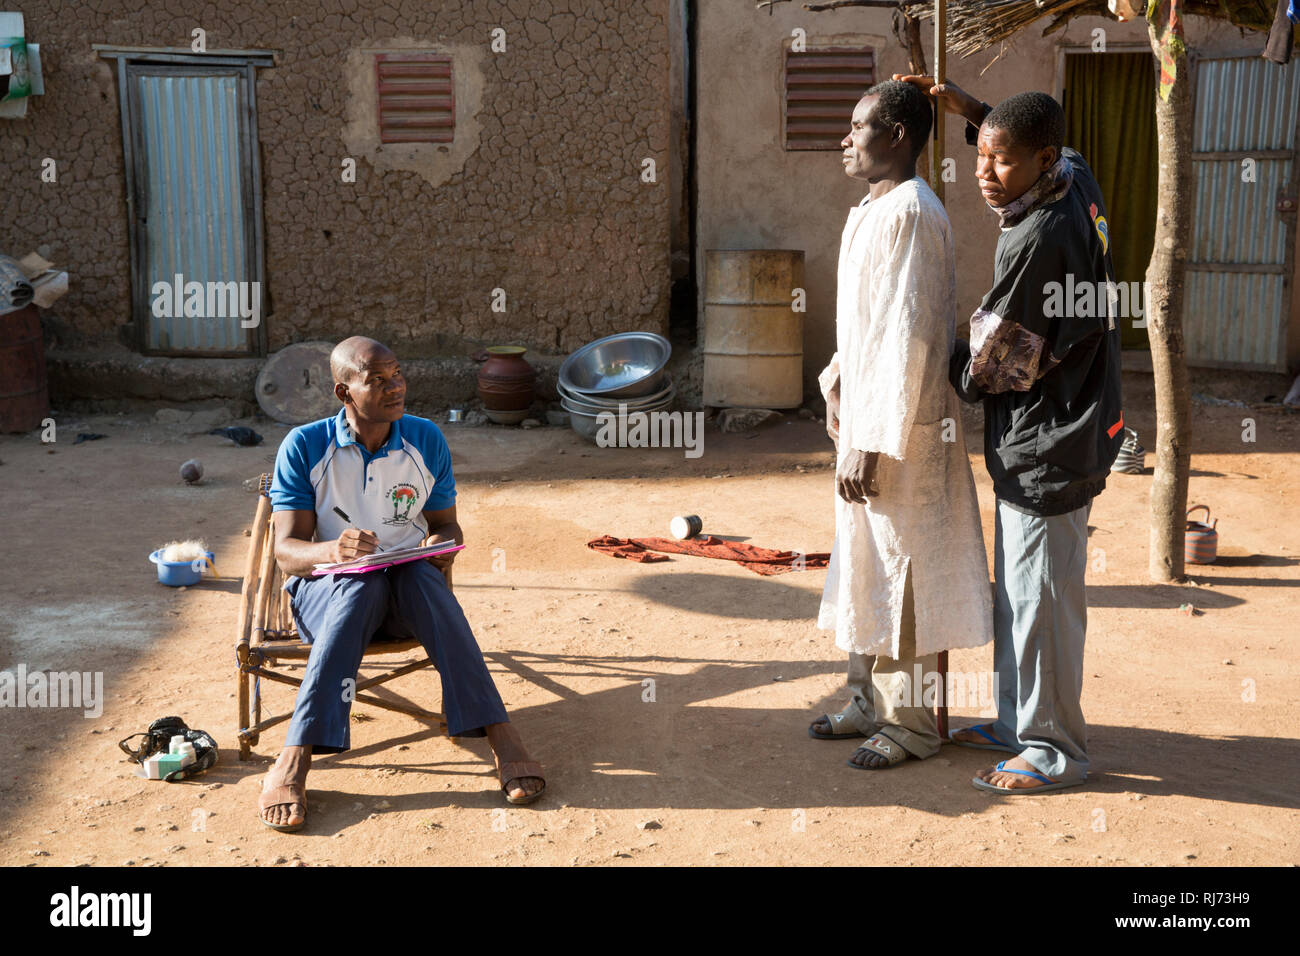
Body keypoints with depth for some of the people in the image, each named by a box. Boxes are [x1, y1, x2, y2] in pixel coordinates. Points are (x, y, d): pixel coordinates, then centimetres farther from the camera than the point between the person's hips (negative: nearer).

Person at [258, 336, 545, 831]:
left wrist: (442, 545, -17)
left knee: (422, 575, -34)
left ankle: (503, 739, -40)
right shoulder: (303, 447, -6)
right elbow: (286, 550, -10)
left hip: (408, 580, 2)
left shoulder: (426, 439, 2)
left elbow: (446, 524, 9)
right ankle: (294, 762, -43)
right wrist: (332, 551, -33)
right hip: (327, 586, -2)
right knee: (363, 584, -37)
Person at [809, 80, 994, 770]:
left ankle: (911, 725, 15)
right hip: (864, 417, 10)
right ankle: (871, 701, 32)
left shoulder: (911, 213, -18)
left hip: (901, 428, -10)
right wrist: (838, 377, 10)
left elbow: (909, 337, -23)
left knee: (904, 571, 1)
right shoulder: (870, 212, 13)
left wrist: (873, 445, -23)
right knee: (863, 564, 17)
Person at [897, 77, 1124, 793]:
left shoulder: (1036, 239, -24)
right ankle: (1019, 724, 32)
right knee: (1015, 590, 19)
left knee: (1041, 598, 1)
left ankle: (1056, 752, 15)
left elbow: (987, 364, -16)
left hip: (1046, 447, -10)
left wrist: (948, 375, 6)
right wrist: (966, 109, 19)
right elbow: (1056, 152, 29)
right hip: (1043, 438, 10)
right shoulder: (1077, 188, 3)